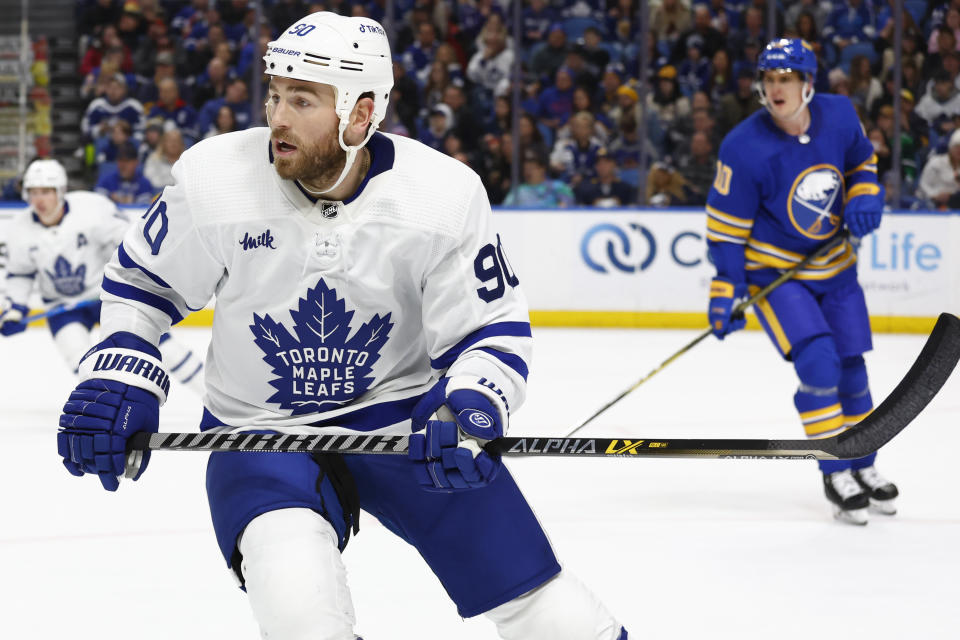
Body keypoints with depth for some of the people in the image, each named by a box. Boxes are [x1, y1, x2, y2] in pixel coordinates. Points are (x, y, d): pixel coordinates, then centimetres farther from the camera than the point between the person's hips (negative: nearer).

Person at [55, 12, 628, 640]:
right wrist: (116, 379, -11)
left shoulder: (444, 194, -16)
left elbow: (493, 330, -6)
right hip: (260, 429, -1)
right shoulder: (213, 179, -15)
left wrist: (471, 411, -25)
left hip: (403, 413, 1)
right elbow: (140, 283, 3)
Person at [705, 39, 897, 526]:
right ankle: (836, 474, -7)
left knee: (850, 367, 11)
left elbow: (862, 159, 11)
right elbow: (725, 226, -16)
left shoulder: (839, 116, -11)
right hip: (774, 272, -5)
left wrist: (864, 196, -9)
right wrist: (726, 291, -18)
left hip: (834, 267, 5)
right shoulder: (744, 148, -24)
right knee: (817, 361, -19)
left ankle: (864, 467, 30)